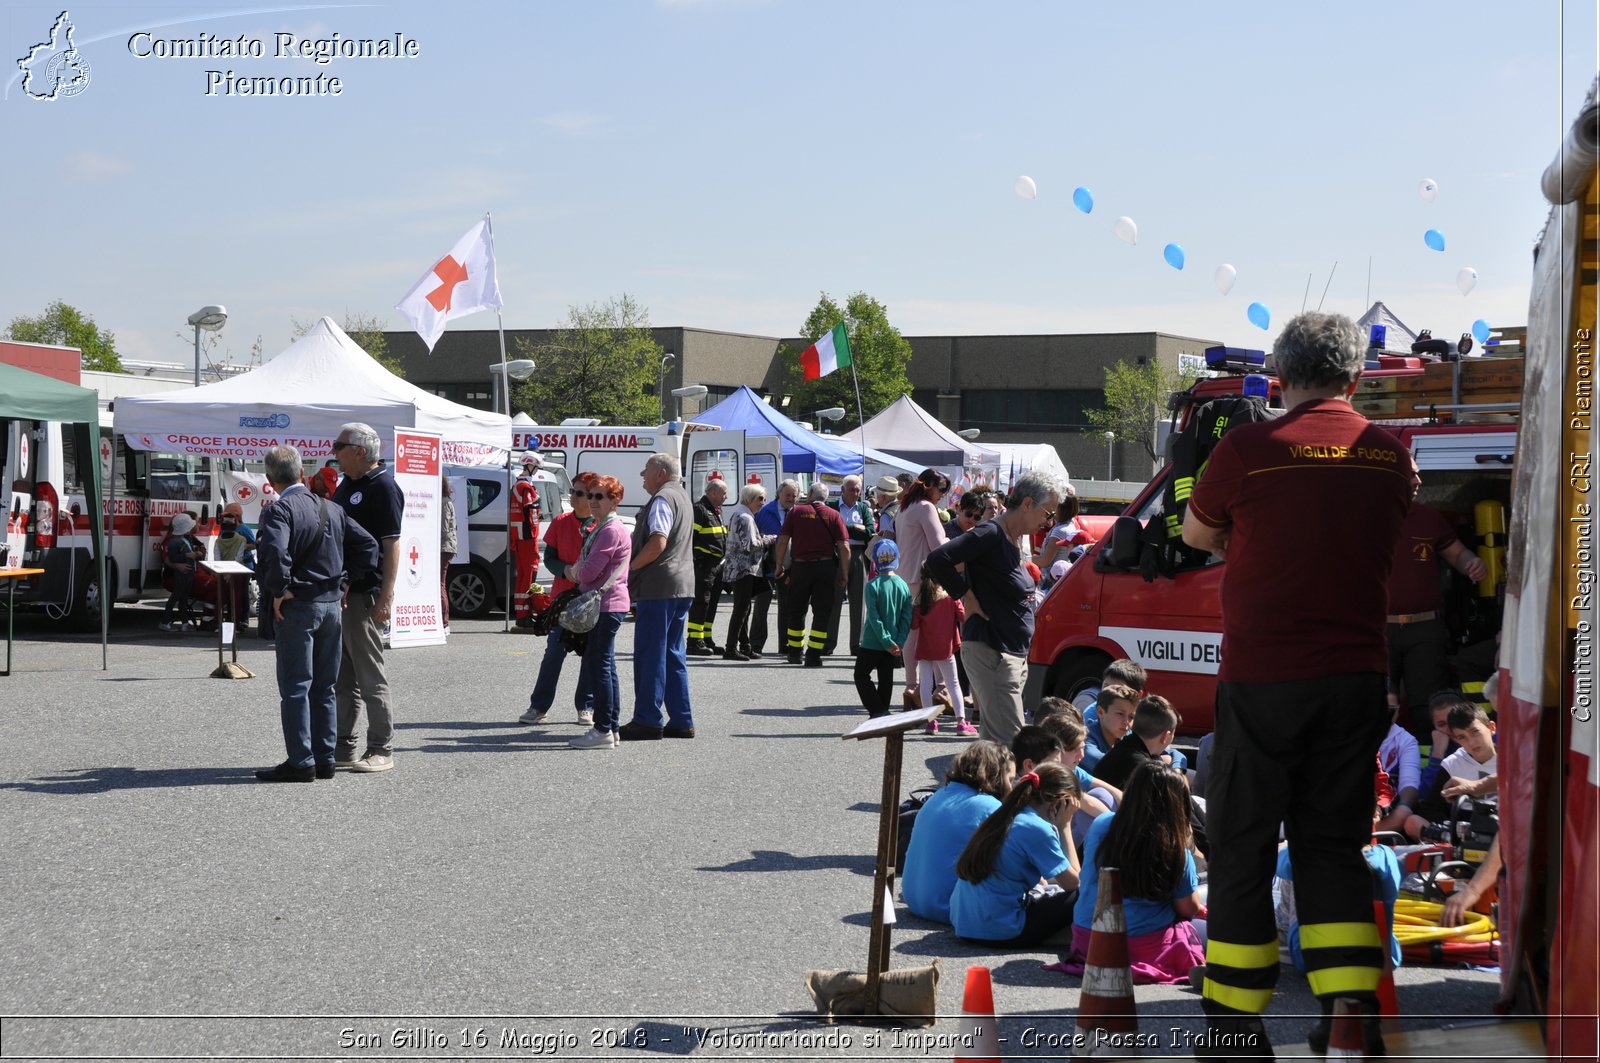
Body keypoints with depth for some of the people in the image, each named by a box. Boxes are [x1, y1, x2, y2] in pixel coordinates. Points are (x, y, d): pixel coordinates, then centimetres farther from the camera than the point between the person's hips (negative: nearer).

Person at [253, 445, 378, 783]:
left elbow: (274, 551, -28)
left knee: (295, 688, -1)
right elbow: (367, 544, 11)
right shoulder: (331, 509, 11)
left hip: (298, 606, -6)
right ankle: (324, 759, 15)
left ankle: (300, 762, -2)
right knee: (324, 687, 12)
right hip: (332, 605, 7)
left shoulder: (278, 510, -10)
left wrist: (279, 591, -16)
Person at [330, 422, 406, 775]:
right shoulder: (347, 484, 16)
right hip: (338, 592, 9)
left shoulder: (383, 488, -12)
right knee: (341, 677, 13)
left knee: (370, 676, -4)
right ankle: (342, 748, 20)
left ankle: (381, 751, 2)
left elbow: (392, 544, -18)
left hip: (363, 594, -9)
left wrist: (386, 595, -24)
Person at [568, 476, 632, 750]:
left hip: (606, 606, -11)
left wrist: (571, 571, 1)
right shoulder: (602, 528, 18)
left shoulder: (611, 531, -16)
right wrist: (576, 573, 6)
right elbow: (587, 570, 26)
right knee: (604, 667, 14)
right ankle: (611, 728, 19)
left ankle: (603, 730, -7)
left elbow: (589, 572, -18)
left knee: (599, 666, -9)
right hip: (606, 606, 11)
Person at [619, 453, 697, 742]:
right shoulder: (682, 496, 20)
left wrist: (630, 567, -12)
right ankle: (681, 721, 13)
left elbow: (657, 544, -23)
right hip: (683, 586, 10)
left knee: (650, 654, -6)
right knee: (674, 654, 12)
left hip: (658, 587, -10)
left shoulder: (662, 499, -12)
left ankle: (647, 720, -5)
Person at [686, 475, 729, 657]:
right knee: (701, 601, -9)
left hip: (717, 564, 10)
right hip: (704, 564, -10)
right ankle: (695, 642, -8)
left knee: (712, 602, 13)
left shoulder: (716, 510, 20)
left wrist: (724, 557, 22)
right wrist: (695, 559, -21)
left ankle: (707, 640, 19)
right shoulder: (699, 509, -11)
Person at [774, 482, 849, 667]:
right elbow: (844, 547, -4)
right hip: (826, 567, -1)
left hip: (800, 566, 1)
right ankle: (813, 656, -3)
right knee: (822, 613, 4)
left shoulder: (796, 511, 2)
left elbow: (783, 541, -1)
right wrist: (845, 574, 2)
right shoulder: (834, 515, 2)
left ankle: (794, 653, 21)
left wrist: (779, 565, 8)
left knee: (796, 611, 14)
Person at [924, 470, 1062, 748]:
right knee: (1009, 742, -12)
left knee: (992, 736, 14)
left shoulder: (1012, 538, 14)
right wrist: (968, 598, -19)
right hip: (990, 651, -10)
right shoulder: (991, 535, -15)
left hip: (1013, 653, 10)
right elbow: (939, 559, -26)